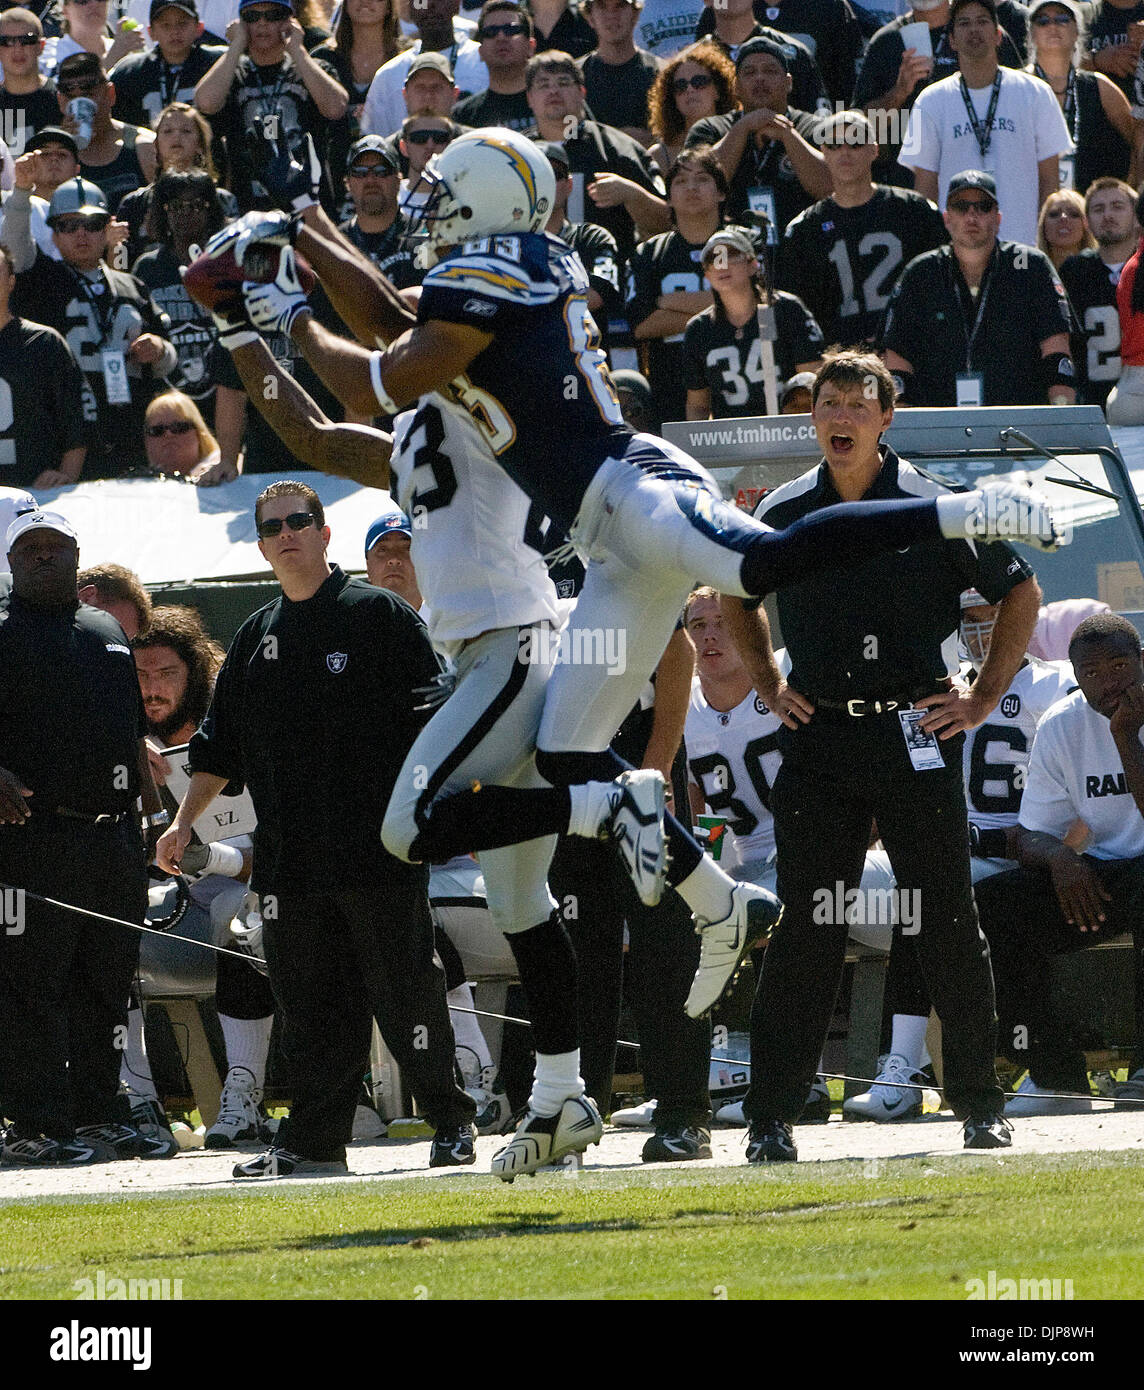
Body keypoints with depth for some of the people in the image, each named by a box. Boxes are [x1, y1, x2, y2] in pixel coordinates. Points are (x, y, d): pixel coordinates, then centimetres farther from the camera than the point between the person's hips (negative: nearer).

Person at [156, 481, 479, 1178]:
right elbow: (220, 746, 22)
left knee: (406, 990, -4)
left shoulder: (379, 615, 1)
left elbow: (436, 719, -3)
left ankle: (453, 1121, 5)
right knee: (309, 1001, 4)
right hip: (289, 853, 5)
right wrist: (185, 823, 16)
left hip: (380, 848, -5)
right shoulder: (256, 638, 17)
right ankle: (314, 1139, 8)